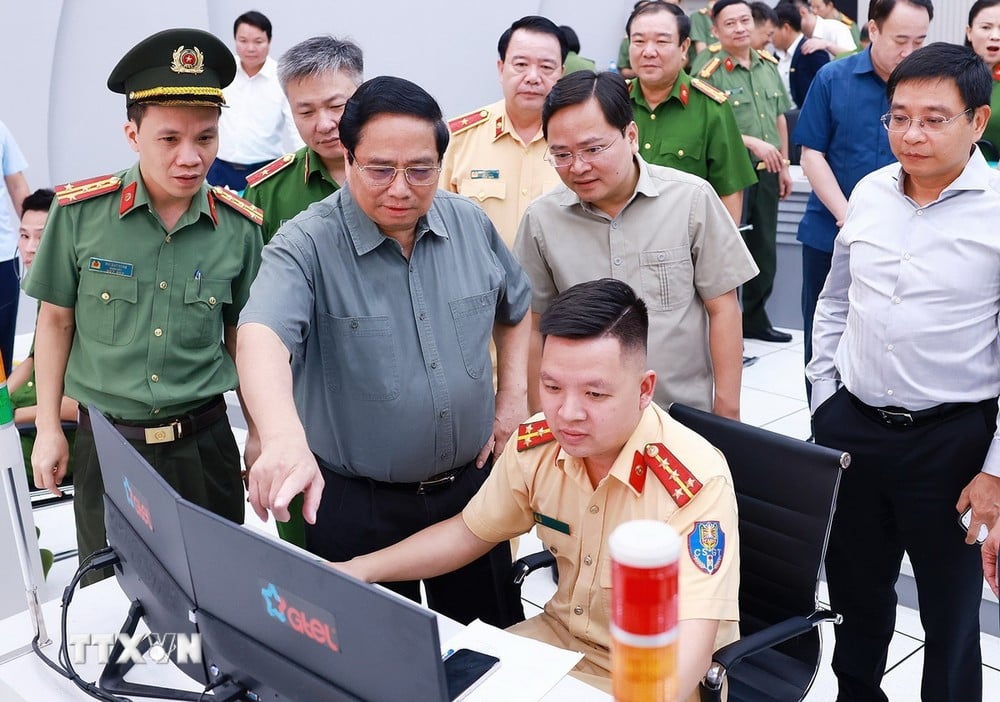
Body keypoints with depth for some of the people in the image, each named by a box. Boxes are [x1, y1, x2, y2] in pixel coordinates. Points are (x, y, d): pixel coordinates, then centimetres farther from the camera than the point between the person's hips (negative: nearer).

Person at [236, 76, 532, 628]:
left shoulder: (472, 225, -1)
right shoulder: (305, 246, -17)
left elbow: (515, 308, 16)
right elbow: (261, 337, -36)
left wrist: (512, 396, 5)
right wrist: (282, 438, -53)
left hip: (470, 485, 4)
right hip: (355, 504, -3)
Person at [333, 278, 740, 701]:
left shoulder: (696, 483, -28)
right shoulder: (535, 446, -10)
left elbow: (686, 652, -32)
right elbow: (469, 533, 7)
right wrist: (358, 570, -3)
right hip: (559, 636, 6)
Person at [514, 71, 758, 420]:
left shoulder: (692, 199, -9)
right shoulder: (541, 219, -6)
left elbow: (722, 309, -4)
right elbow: (534, 326, 3)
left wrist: (727, 412, -3)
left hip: (687, 416, 0)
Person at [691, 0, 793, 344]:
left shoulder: (769, 65, 9)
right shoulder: (709, 70, -12)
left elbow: (780, 117, 16)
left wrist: (783, 164, 13)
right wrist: (753, 142, -21)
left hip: (766, 173, 7)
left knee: (765, 251, 16)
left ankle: (755, 319, 31)